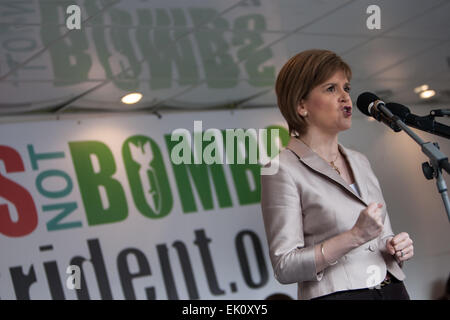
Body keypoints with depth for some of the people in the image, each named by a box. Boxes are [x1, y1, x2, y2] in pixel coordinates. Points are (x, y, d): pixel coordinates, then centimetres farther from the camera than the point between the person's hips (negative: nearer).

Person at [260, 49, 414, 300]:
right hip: (336, 293, -6)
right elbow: (285, 267, -14)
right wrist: (356, 236, -21)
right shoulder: (283, 169, -7)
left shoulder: (360, 162, 14)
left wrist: (398, 248, 1)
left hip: (393, 289, 6)